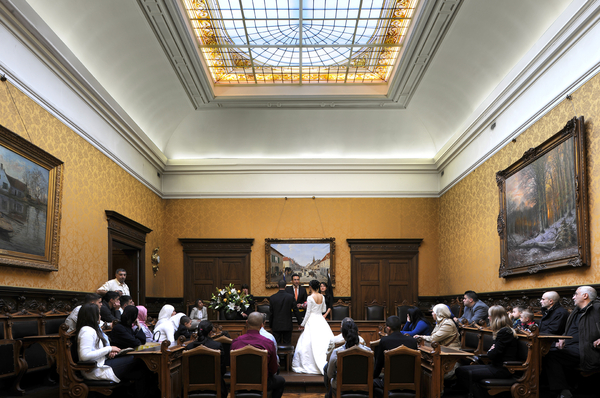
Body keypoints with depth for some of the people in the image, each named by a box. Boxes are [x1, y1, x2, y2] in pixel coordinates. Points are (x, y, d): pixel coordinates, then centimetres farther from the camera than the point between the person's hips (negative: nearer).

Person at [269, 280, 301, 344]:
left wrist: (270, 325, 12)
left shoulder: (272, 298, -3)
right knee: (287, 344, 4)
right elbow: (295, 310, -2)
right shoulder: (291, 297, -6)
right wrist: (300, 322, 7)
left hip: (276, 326, 1)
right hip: (287, 325, -1)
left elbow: (271, 313, 3)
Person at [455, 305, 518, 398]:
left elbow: (492, 355, -19)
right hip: (496, 366, 10)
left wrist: (489, 352, 4)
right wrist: (491, 351, 1)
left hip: (503, 369, -10)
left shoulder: (504, 332, -16)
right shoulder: (504, 330, 17)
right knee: (460, 370, -4)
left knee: (470, 374, -29)